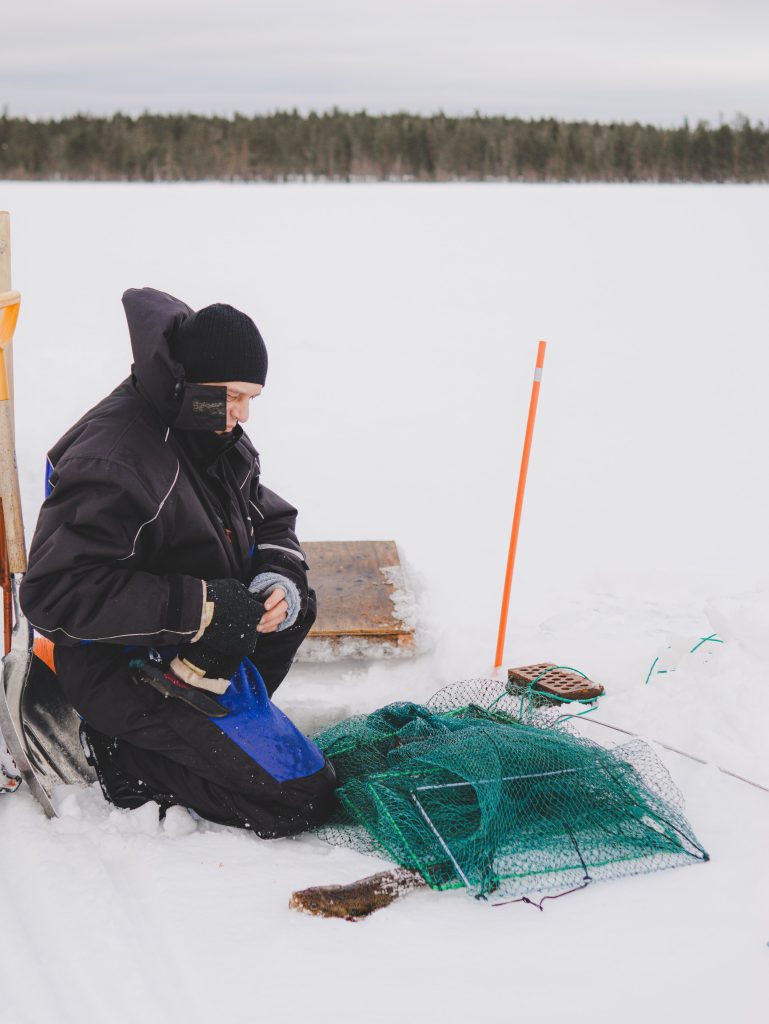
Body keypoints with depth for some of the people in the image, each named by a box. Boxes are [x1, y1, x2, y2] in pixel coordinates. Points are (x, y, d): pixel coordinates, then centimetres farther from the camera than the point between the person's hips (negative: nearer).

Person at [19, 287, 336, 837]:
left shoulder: (216, 434, 4)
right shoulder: (112, 459, -26)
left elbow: (272, 522, 14)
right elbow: (53, 593, -31)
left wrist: (278, 579, -10)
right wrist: (197, 605, -32)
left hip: (198, 642, 9)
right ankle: (128, 753, -2)